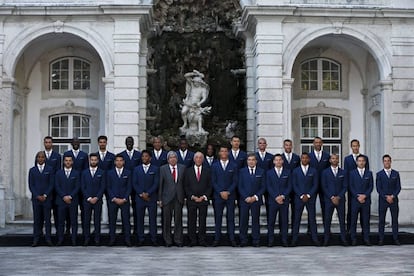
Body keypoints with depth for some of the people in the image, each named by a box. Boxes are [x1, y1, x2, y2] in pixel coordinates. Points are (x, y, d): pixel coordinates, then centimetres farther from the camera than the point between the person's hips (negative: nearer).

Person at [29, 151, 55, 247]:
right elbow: (31, 185, 5)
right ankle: (36, 240, 4)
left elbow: (52, 184, 0)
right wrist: (37, 196, -8)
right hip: (36, 198, 1)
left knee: (47, 219, -1)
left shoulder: (50, 169, 5)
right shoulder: (32, 170, 9)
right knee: (37, 219, 2)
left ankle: (48, 239, 1)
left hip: (47, 198, -1)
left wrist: (45, 195, -9)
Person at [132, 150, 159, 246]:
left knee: (153, 219, -2)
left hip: (152, 198, -2)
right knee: (139, 219, 2)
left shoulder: (155, 169, 5)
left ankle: (153, 239, 3)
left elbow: (156, 183, -2)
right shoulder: (137, 169, 11)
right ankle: (140, 239, 7)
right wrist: (141, 194, -8)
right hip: (139, 198, 2)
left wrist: (147, 193, -11)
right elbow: (134, 183, 5)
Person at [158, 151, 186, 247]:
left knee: (178, 220, 3)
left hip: (179, 197, 1)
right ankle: (168, 241, 12)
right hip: (167, 198, -1)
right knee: (166, 220, 3)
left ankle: (178, 240, 12)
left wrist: (185, 196, 2)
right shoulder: (163, 169, 3)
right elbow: (160, 184, 3)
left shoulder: (182, 168, 6)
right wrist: (160, 199, -1)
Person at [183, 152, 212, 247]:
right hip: (191, 200, 0)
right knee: (192, 221, 1)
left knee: (203, 220, 1)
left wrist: (204, 196, -8)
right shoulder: (188, 171, 8)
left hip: (203, 199, 0)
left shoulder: (207, 171, 8)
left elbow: (210, 186, 4)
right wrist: (192, 196, -8)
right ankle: (192, 240, 7)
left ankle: (202, 240, 6)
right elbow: (185, 186, 4)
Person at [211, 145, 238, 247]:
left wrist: (228, 192, -9)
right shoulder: (215, 166, 8)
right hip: (218, 195, 0)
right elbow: (213, 181, 3)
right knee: (218, 217, 1)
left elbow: (235, 181, 2)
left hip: (230, 195, 0)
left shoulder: (234, 166, 6)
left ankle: (232, 239, 3)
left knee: (230, 217, 1)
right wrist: (221, 192, -8)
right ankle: (217, 239, 4)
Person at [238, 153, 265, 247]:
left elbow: (263, 187, 3)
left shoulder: (261, 172, 6)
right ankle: (243, 240, 4)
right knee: (243, 220, -1)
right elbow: (240, 186, 4)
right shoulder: (242, 171, 7)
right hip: (244, 200, 0)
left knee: (256, 220, 2)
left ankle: (256, 241, 7)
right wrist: (246, 197, -9)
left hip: (256, 200, 0)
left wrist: (255, 197, -8)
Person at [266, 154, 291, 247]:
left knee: (284, 221, 2)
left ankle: (284, 240, 6)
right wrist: (276, 197, -11)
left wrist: (282, 196, -10)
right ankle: (270, 240, 4)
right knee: (271, 221, -1)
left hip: (284, 200, 0)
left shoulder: (287, 172, 8)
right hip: (273, 200, 0)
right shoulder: (269, 173, 7)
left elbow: (289, 186, 3)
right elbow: (268, 187, 1)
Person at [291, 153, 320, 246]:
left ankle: (315, 239, 4)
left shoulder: (313, 171, 6)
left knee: (312, 219, 1)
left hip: (310, 198, 0)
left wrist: (308, 195, -8)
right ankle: (294, 239, 3)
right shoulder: (295, 171, 5)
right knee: (297, 219, 0)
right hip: (299, 198, 0)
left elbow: (315, 185, 2)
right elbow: (294, 185, 1)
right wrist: (301, 196, -9)